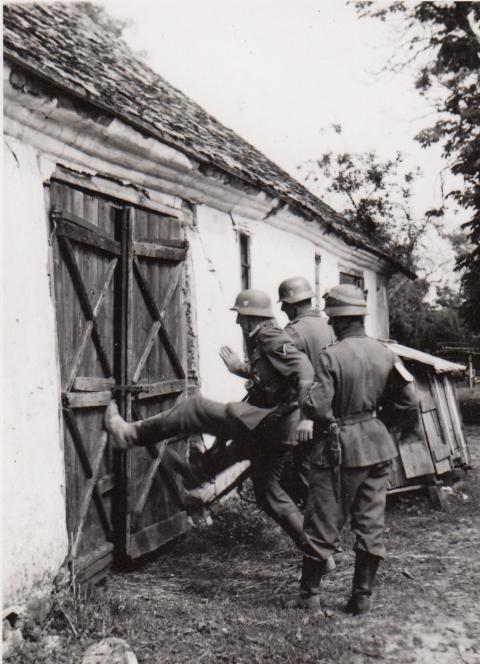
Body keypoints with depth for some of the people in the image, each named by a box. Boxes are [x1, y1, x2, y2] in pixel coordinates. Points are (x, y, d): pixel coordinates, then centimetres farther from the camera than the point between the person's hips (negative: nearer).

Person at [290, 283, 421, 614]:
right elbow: (409, 403, 2)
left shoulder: (331, 357, -17)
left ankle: (310, 593, 18)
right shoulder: (386, 354, 0)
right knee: (371, 523, 12)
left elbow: (315, 406, -22)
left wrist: (303, 400, 0)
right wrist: (410, 428, 21)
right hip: (378, 446, 5)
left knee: (323, 523, 7)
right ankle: (363, 596, 19)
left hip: (339, 449, -5)